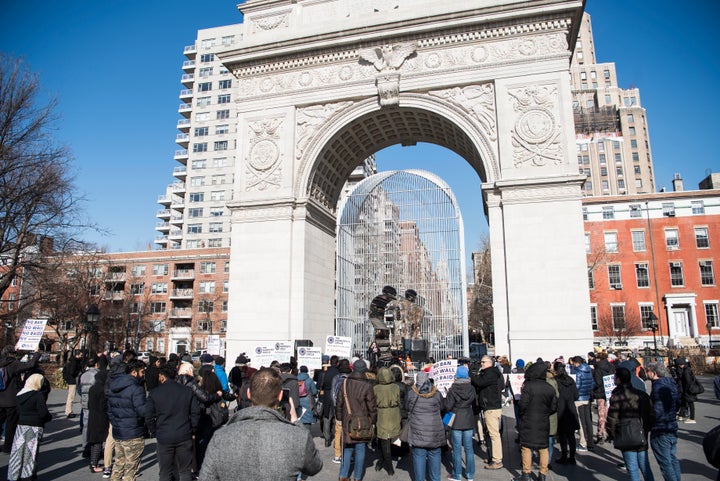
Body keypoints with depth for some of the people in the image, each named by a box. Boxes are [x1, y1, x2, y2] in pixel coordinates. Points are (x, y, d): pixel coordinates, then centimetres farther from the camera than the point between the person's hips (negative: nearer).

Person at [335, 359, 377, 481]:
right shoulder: (367, 386, -12)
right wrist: (373, 420, 6)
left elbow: (339, 403, 6)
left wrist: (339, 418, 16)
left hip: (347, 422, 4)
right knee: (360, 450, 8)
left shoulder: (345, 383, -1)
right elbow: (372, 407, -7)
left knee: (348, 449, 15)